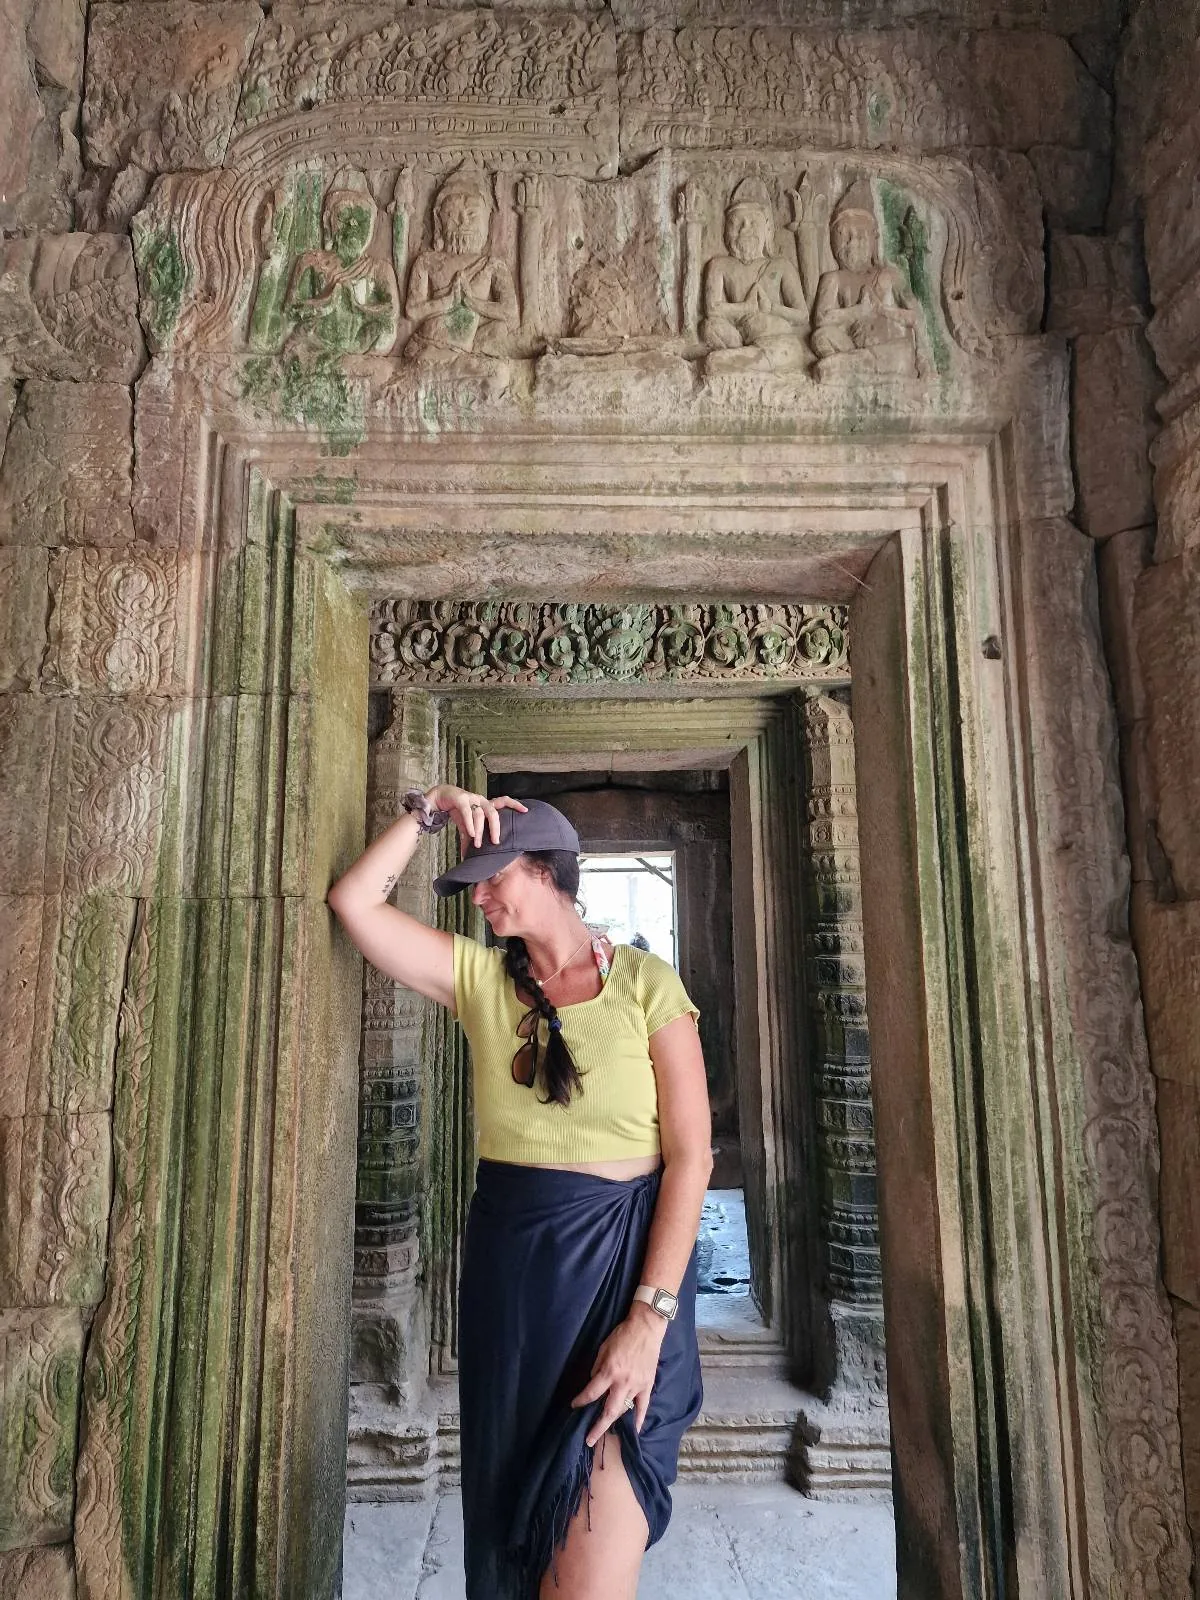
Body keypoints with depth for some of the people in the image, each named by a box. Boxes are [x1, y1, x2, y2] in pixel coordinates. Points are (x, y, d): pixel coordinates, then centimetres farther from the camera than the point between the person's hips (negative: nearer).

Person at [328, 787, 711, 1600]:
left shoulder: (646, 981, -8)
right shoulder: (478, 976, 3)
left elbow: (691, 1155, -11)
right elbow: (355, 902, -2)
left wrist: (651, 1315, -17)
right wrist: (429, 809, -6)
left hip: (624, 1265, -4)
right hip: (510, 1266, 4)